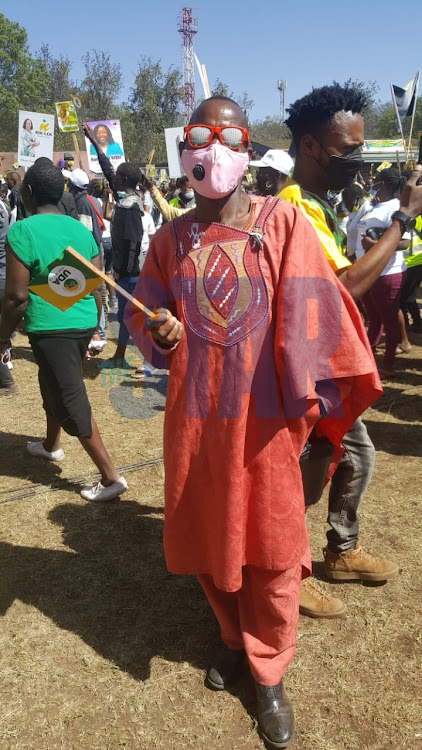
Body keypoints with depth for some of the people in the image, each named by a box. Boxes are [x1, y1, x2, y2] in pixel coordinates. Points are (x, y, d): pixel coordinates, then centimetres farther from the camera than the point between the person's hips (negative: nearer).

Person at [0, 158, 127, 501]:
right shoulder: (81, 229, 7)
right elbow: (96, 287, 10)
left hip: (51, 326, -7)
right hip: (83, 322, 7)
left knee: (72, 401, -1)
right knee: (54, 385, 28)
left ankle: (111, 477, 1)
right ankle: (51, 445, 48)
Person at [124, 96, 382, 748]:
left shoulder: (283, 222, -3)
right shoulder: (171, 239, 7)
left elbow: (310, 312, -9)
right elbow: (141, 311, 13)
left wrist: (312, 394, -16)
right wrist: (157, 330, -10)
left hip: (263, 416, -3)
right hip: (194, 415, 3)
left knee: (271, 548, 8)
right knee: (205, 540, 17)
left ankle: (268, 671, 33)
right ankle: (234, 636, 45)